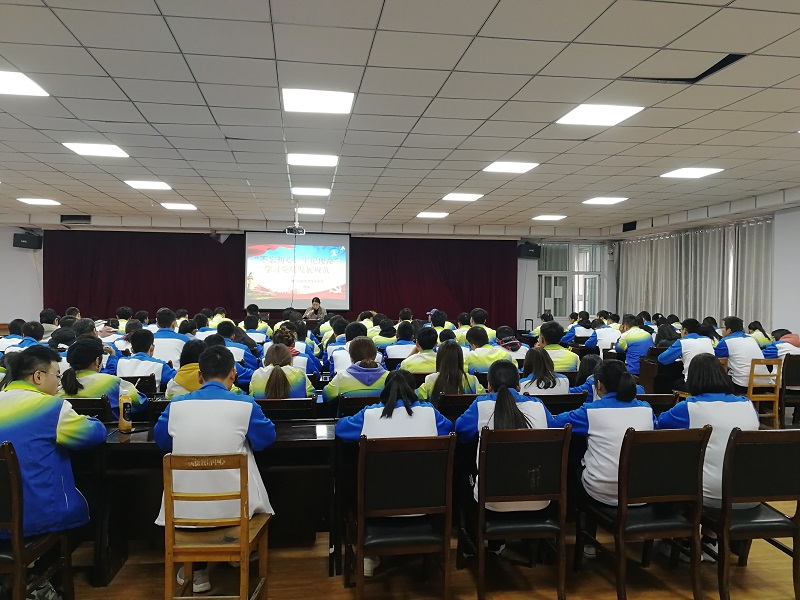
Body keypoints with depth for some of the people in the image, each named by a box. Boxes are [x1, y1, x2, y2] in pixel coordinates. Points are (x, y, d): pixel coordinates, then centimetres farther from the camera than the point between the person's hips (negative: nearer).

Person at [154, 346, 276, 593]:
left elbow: (161, 441, 15)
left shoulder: (176, 405, -3)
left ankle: (196, 570, 38)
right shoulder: (245, 405, -10)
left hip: (184, 510, 2)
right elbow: (266, 439, 5)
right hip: (233, 507, -2)